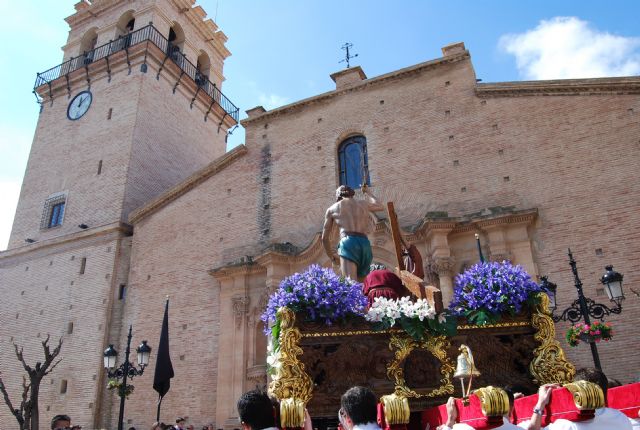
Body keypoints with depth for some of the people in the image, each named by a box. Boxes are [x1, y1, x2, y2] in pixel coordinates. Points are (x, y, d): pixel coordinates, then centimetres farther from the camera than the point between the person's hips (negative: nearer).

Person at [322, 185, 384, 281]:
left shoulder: (332, 209, 18)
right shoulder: (364, 204, 23)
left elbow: (325, 238, 23)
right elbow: (381, 207, 46)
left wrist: (331, 256, 38)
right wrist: (367, 192, 60)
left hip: (348, 244, -4)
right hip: (365, 243, 4)